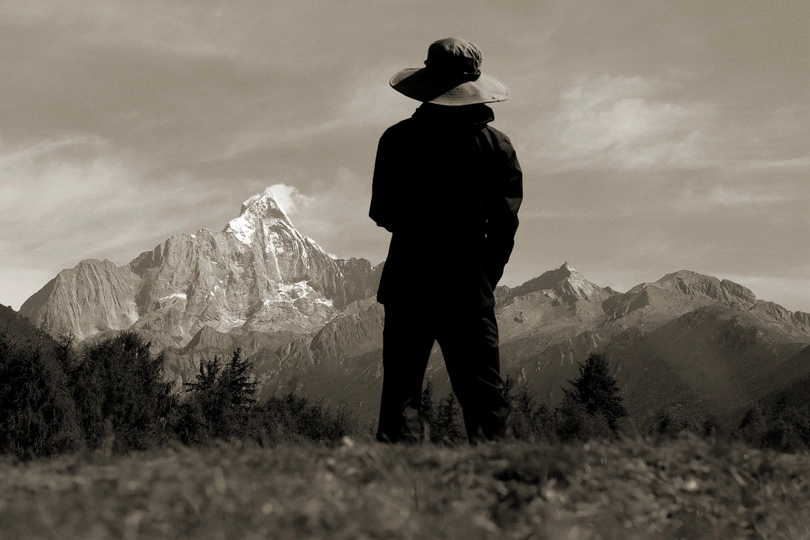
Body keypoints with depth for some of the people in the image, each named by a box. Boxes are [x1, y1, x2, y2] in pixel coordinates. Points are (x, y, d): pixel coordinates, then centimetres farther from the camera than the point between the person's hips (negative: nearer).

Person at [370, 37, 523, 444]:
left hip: (408, 282, 0)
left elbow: (381, 213, 0)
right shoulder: (497, 145, -1)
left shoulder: (398, 139, -3)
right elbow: (505, 225, -2)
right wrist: (484, 277, 9)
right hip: (471, 289, 1)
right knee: (484, 395, 5)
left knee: (400, 391, 3)